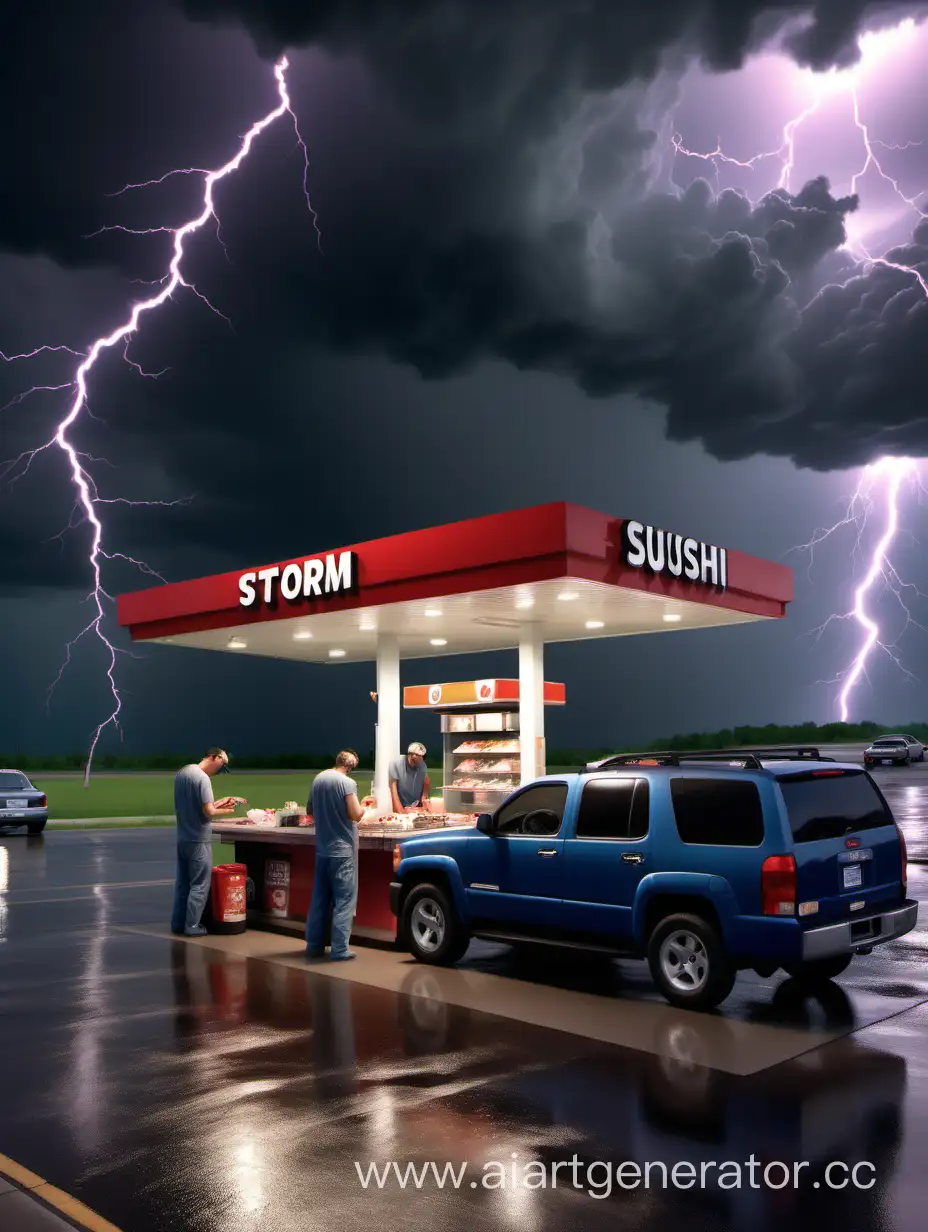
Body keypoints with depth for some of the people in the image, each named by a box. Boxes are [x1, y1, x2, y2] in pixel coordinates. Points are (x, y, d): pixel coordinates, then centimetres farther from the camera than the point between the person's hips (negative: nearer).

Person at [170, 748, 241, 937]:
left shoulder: (182, 772, 8)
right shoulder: (202, 778, -19)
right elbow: (208, 812, -21)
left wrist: (216, 804, 10)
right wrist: (226, 811, -4)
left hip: (182, 838, 8)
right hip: (198, 840, -8)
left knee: (182, 882, 16)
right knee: (199, 885, 2)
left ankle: (178, 923, 23)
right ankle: (191, 926, 5)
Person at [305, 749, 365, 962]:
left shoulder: (318, 779, 6)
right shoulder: (347, 783, -15)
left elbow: (310, 810, 17)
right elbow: (356, 815, -18)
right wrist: (363, 808, 2)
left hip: (322, 848, 7)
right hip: (343, 849, -7)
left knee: (319, 898, 14)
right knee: (344, 899, -1)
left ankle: (314, 945, 21)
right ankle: (339, 951, -1)